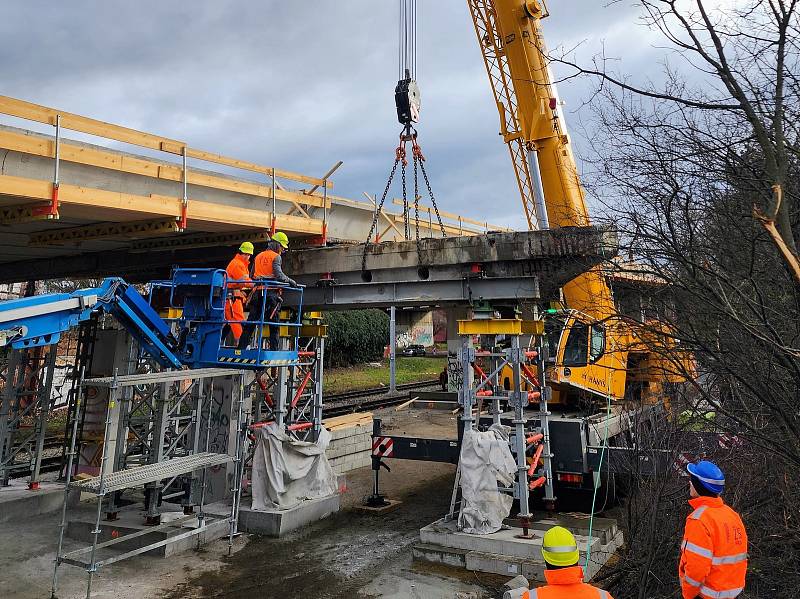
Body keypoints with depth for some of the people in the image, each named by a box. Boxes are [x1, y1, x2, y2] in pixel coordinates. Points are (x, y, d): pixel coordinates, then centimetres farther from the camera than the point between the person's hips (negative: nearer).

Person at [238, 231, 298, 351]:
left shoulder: (258, 256, 18)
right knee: (273, 324, -1)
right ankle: (274, 349, -3)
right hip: (272, 293, -6)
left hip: (257, 292, 6)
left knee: (251, 322, 7)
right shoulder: (276, 257, -3)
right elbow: (279, 275, -15)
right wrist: (290, 281, -3)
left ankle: (242, 346, 6)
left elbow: (252, 276, 20)